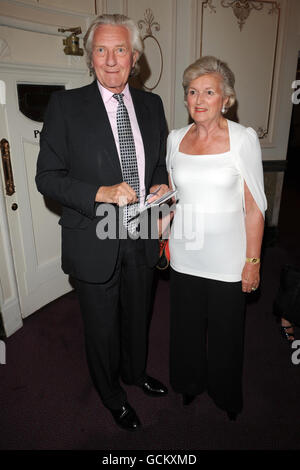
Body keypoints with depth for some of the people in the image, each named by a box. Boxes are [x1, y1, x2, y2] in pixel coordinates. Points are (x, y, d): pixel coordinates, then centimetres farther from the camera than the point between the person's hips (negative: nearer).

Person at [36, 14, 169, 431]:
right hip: (95, 244, -4)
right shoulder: (66, 104, -9)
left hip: (142, 240, 4)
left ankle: (135, 371, 56)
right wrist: (102, 193, -24)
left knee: (138, 316, 25)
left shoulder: (151, 104, 4)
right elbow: (47, 177, -10)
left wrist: (161, 186, -8)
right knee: (103, 328, 17)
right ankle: (112, 395, 46)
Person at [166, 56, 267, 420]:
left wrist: (253, 261, -9)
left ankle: (226, 393, 44)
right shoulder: (175, 138, 2)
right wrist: (163, 237, 10)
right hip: (185, 253, 3)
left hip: (226, 255, -3)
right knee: (186, 324, 19)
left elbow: (254, 207, -9)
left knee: (225, 328, 14)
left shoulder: (243, 138, -10)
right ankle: (190, 382, 48)